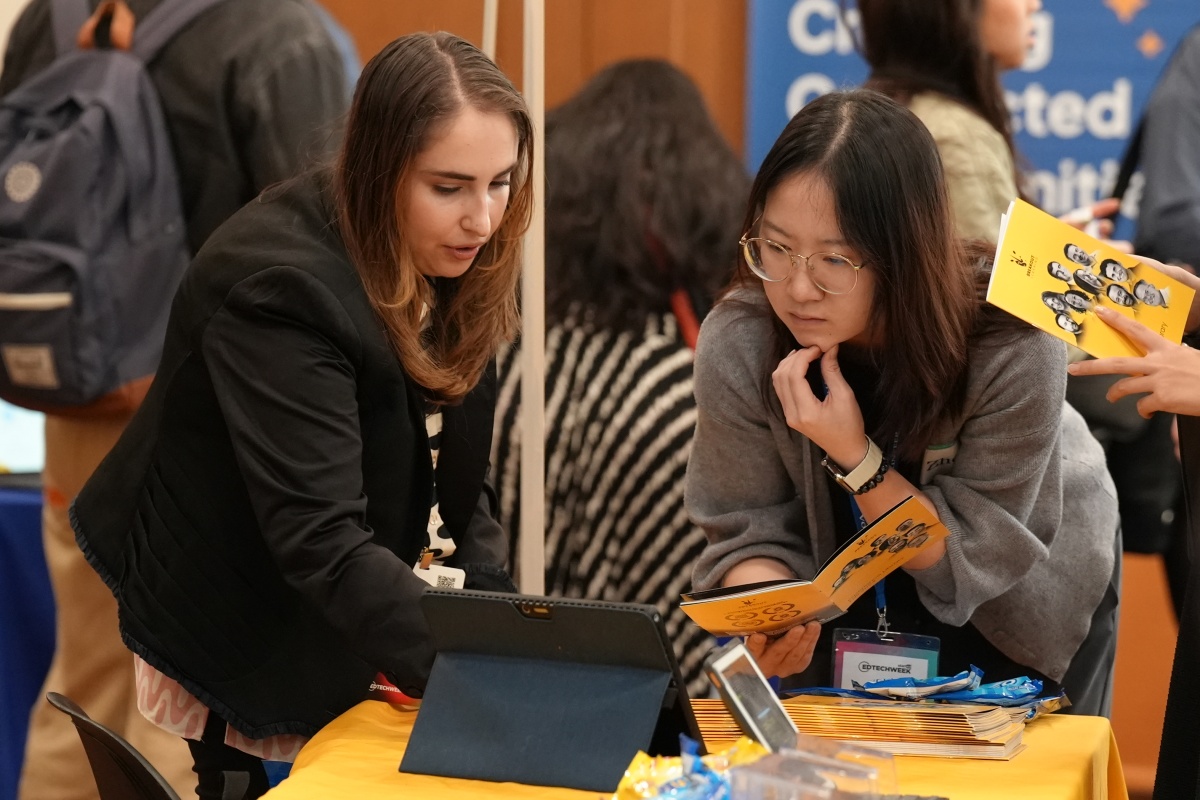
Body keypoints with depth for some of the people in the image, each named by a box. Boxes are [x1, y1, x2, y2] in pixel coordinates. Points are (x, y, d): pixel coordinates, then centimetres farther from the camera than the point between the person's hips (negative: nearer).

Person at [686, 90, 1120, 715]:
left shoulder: (1013, 346, -35)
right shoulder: (736, 345, -28)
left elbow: (968, 556, -28)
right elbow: (752, 535, -20)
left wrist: (854, 456, -41)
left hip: (1027, 587, -1)